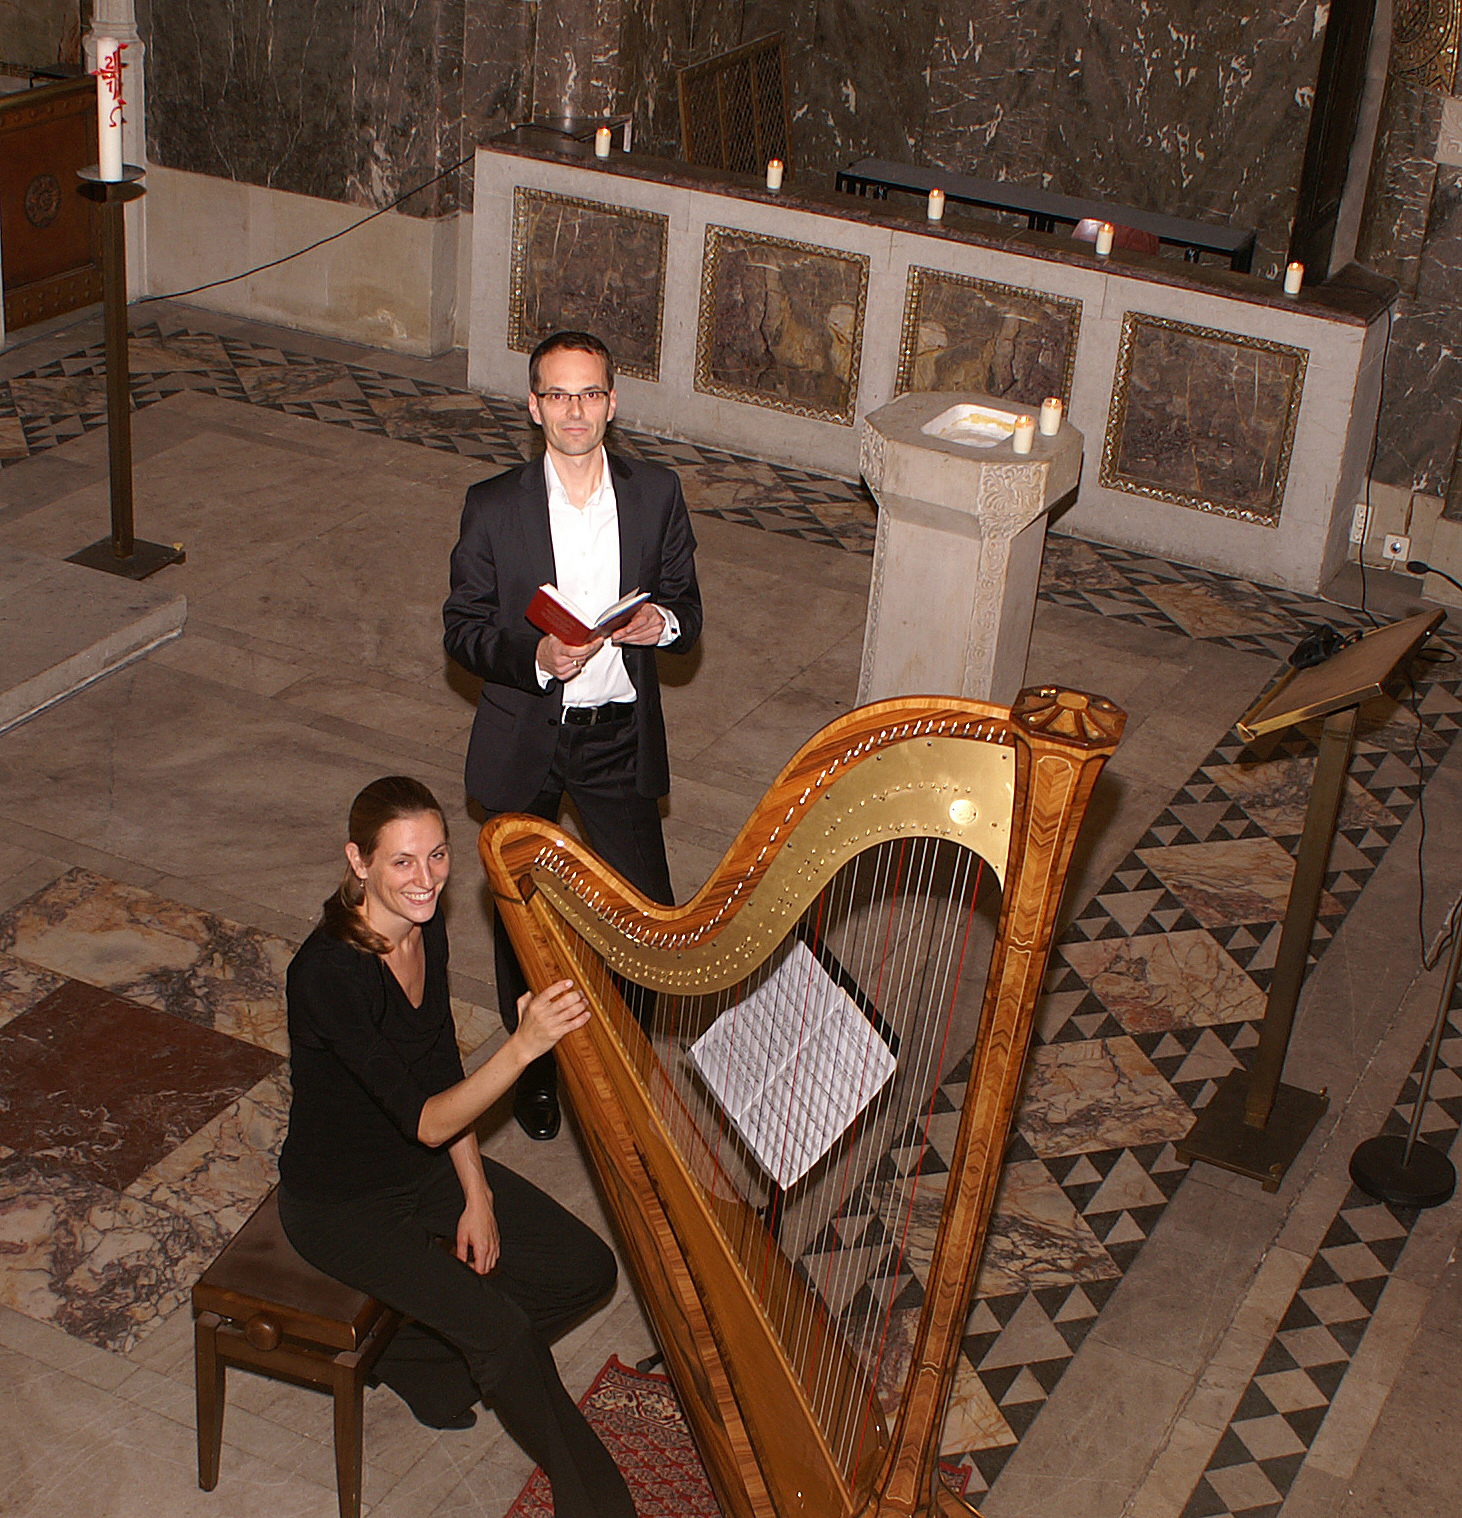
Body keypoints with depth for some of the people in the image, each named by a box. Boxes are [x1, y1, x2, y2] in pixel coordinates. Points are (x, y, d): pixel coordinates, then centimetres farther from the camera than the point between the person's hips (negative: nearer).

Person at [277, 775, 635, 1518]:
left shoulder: (425, 923, -8)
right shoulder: (326, 971, -33)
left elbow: (442, 1067, 4)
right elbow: (427, 1121, -33)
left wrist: (476, 1194, 0)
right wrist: (524, 1045, -46)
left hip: (425, 1167, 8)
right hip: (340, 1202, -8)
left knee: (587, 1269, 1)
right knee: (503, 1329, -20)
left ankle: (406, 1349, 16)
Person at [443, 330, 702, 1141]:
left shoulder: (657, 493, -4)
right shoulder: (494, 506, -10)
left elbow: (686, 603, 5)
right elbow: (462, 627, -6)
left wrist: (665, 620, -19)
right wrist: (535, 658, -24)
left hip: (620, 738, 1)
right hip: (523, 739, -1)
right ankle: (533, 1064, 38)